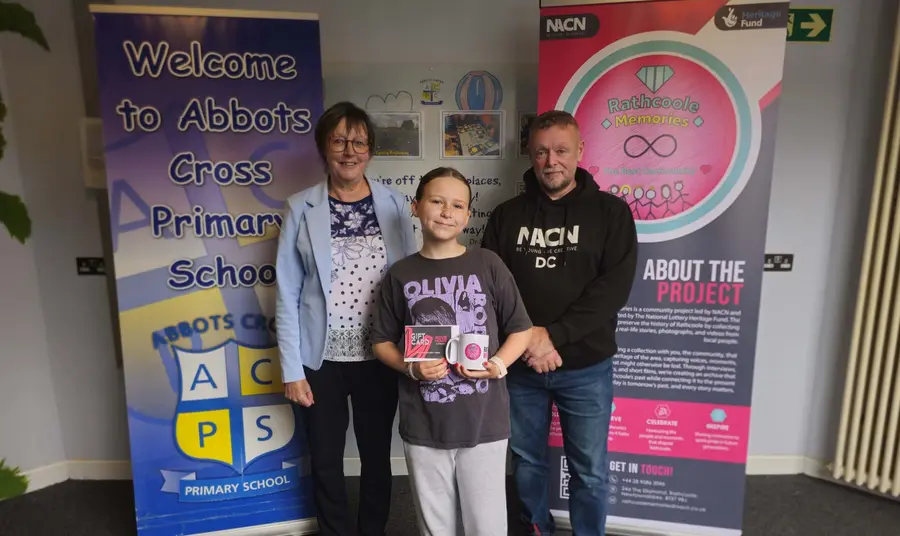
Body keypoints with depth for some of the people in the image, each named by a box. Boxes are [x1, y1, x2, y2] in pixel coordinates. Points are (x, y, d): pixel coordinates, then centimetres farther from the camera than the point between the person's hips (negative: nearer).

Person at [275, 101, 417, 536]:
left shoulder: (394, 204, -1)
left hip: (379, 357, 1)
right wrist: (292, 368, -5)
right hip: (323, 359, 0)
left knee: (377, 457, 17)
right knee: (325, 462, 15)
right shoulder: (302, 208, -3)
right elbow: (288, 294, -3)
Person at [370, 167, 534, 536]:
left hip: (484, 422, -1)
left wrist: (497, 364, -15)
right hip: (423, 426, 2)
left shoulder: (488, 265, -3)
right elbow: (382, 342, 7)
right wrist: (411, 367, -10)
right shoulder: (400, 275, 1)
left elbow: (521, 330, 2)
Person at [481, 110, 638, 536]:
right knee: (525, 460, 19)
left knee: (589, 470, 12)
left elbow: (614, 288, -11)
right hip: (519, 365, 2)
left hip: (586, 368, -2)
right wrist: (525, 339, -14)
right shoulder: (506, 215, 3)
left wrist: (552, 335, -18)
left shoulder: (610, 212, -2)